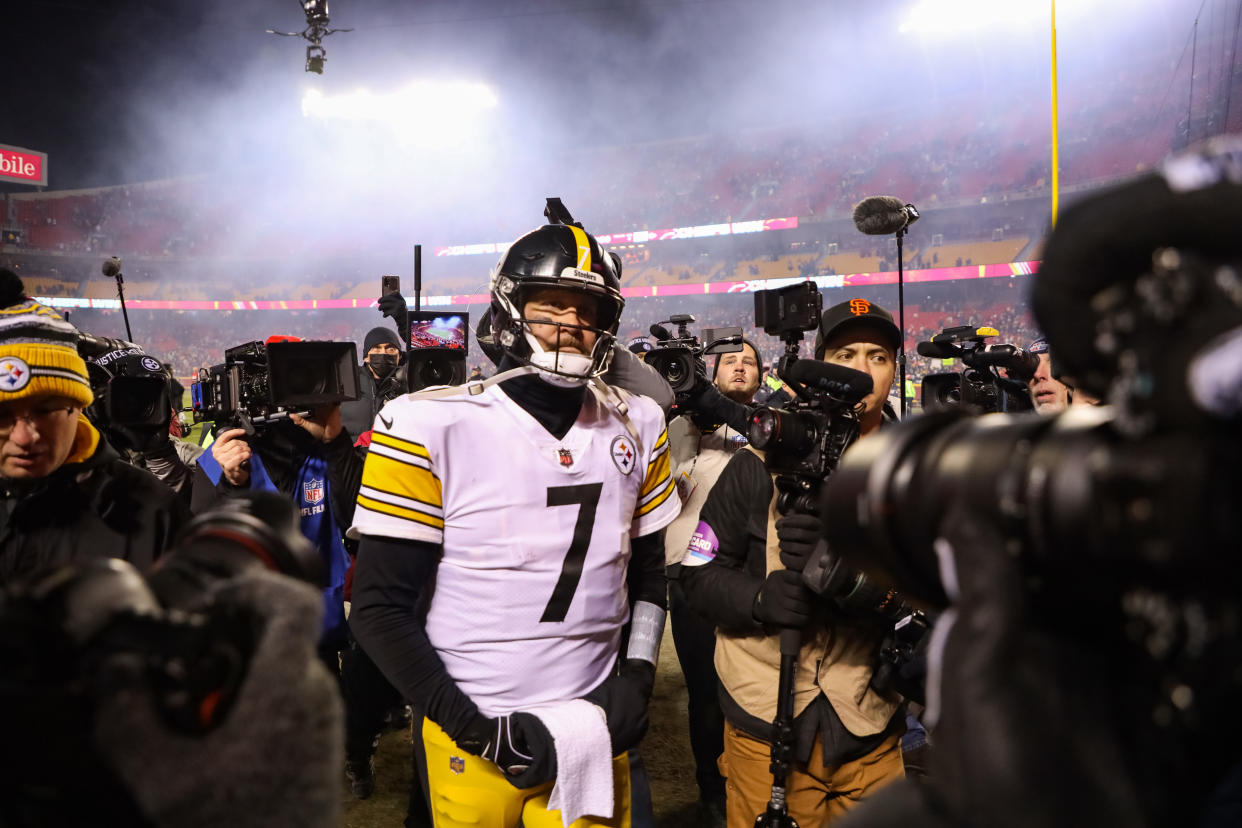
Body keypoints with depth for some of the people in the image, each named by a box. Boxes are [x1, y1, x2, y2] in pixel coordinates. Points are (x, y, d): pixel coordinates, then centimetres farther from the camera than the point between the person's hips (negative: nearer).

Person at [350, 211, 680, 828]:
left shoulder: (635, 428, 1)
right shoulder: (433, 429, -12)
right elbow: (379, 607, -11)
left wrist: (636, 678, -2)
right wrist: (477, 729, -14)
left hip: (594, 734, 3)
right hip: (473, 741, -3)